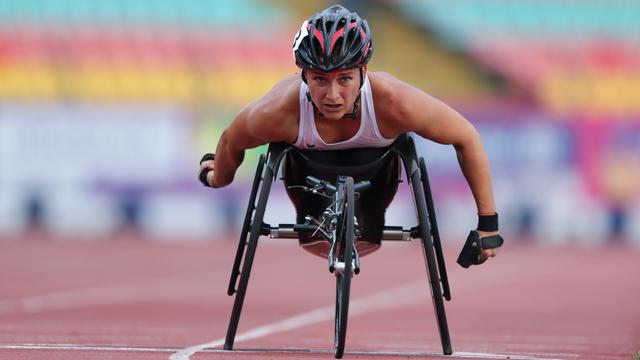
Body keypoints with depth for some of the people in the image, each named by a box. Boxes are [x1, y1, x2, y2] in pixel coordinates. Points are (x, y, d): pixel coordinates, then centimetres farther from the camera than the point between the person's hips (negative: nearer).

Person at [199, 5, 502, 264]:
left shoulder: (395, 103, -46)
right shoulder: (277, 113, -43)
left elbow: (466, 138, -29)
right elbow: (232, 141, -18)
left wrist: (488, 223, -24)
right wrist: (217, 179, 6)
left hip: (376, 160, 0)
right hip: (308, 163, 0)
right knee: (316, 243, 5)